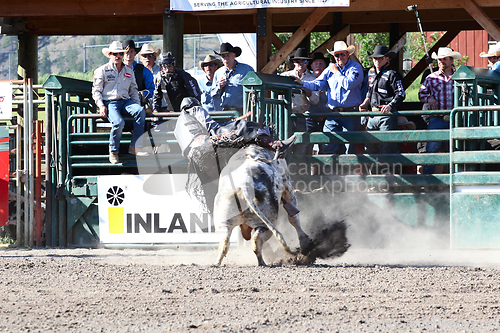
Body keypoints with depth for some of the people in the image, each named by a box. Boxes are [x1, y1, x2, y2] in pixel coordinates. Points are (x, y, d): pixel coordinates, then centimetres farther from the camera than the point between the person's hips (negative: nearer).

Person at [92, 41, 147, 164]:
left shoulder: (129, 71, 21)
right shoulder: (102, 70, 8)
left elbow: (133, 90, 26)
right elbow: (96, 90, 5)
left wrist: (137, 104, 8)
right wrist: (101, 105, -10)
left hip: (125, 101, 4)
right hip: (109, 102, -4)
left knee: (140, 111, -30)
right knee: (119, 122, -35)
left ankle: (135, 147, -27)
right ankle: (113, 152, -13)